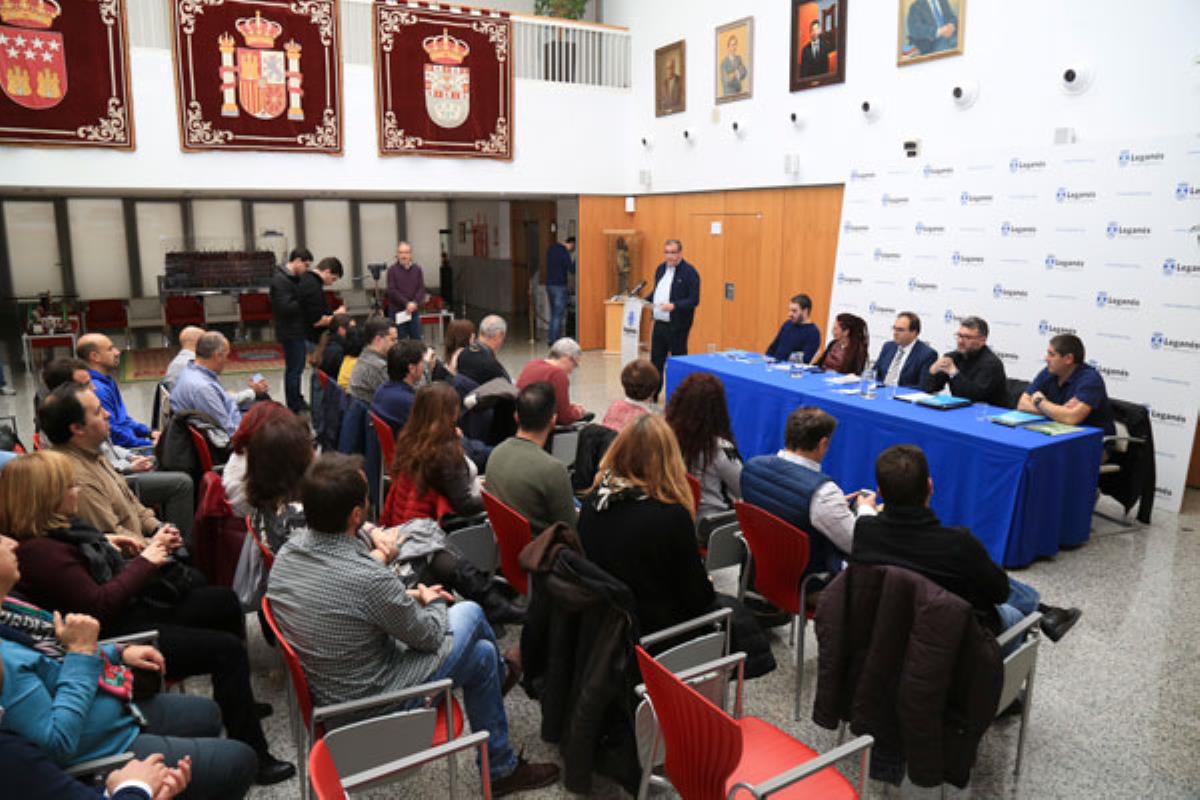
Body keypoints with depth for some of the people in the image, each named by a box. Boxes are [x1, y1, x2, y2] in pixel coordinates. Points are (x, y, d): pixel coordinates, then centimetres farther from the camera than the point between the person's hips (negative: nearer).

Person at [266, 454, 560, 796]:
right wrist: (433, 603, 5)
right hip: (370, 704, -7)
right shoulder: (369, 579, -33)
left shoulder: (288, 552, -11)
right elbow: (429, 637, -15)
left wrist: (407, 597, 4)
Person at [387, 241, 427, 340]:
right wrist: (407, 303, -15)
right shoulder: (392, 270, -2)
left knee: (416, 339, 6)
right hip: (397, 311, -3)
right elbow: (392, 291, -8)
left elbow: (421, 288, 3)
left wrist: (414, 303, -13)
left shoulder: (417, 269, 8)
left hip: (414, 310, 3)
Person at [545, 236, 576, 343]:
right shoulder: (564, 252, -16)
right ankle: (555, 341, -4)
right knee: (559, 314, -4)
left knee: (554, 313, 15)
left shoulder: (552, 248, 10)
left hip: (549, 285, 8)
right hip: (559, 286, -8)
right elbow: (572, 270, -16)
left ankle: (551, 338, 17)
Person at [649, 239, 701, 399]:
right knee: (656, 360, 13)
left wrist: (674, 306, -27)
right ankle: (653, 394, 25)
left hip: (677, 326, -7)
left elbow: (694, 300, -16)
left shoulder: (689, 272, -11)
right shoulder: (660, 269, 12)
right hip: (659, 324, 7)